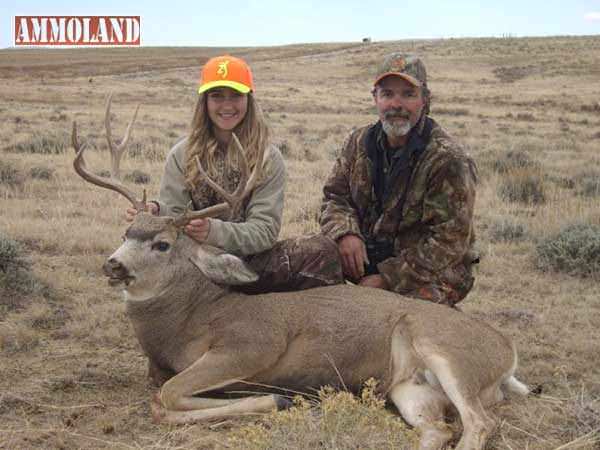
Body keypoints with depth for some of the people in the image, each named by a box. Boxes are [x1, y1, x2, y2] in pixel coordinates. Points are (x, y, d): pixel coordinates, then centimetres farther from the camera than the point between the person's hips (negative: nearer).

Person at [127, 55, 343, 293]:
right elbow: (172, 214, 0)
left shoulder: (268, 158, 1)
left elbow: (265, 229, -9)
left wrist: (214, 231, -29)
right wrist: (155, 212, -26)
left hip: (250, 262, 0)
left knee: (324, 249, -25)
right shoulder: (182, 155, 6)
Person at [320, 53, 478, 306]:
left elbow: (449, 241, -17)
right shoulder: (359, 143, 6)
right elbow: (334, 196, 11)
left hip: (430, 276, -6)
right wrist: (345, 232, -14)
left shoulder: (448, 160, -13)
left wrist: (388, 280, -21)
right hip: (364, 261, 6)